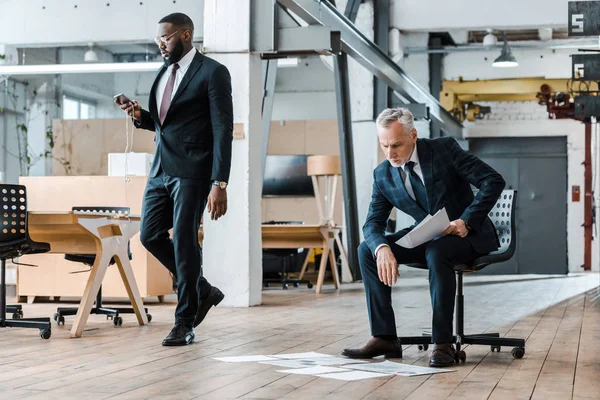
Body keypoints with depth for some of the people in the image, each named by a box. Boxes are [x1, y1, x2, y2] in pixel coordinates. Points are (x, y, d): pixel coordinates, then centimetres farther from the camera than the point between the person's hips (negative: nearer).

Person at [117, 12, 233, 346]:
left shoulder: (212, 72, -8)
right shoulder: (164, 72, 14)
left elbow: (223, 130, -13)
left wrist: (220, 184, -19)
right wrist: (140, 115, 1)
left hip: (192, 172, -8)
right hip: (161, 169, 8)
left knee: (184, 243, -4)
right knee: (151, 236, 7)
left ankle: (185, 324, 8)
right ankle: (203, 291, 25)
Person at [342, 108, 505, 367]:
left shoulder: (444, 149, -15)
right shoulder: (383, 175, -2)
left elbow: (494, 181, -17)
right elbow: (373, 223, -7)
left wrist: (466, 221, -27)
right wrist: (382, 248, -30)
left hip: (468, 233, -5)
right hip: (426, 237, 5)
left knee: (437, 251, -38)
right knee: (367, 250, -13)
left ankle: (442, 343, -31)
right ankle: (384, 338, -14)